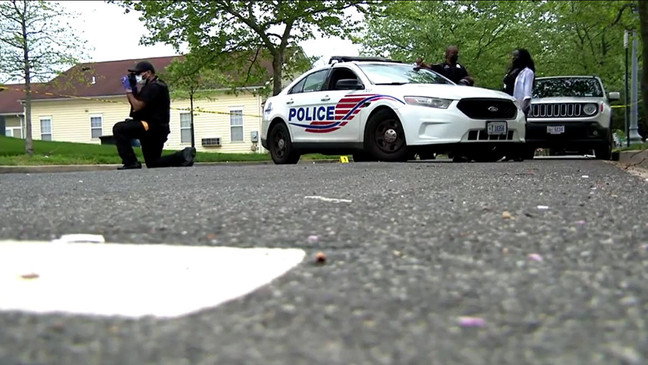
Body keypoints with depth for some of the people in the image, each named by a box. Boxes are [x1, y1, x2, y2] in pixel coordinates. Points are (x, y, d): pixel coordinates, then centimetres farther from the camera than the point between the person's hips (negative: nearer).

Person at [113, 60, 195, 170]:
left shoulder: (154, 87, -14)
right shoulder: (150, 86, 20)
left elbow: (138, 106, -20)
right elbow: (135, 104, 17)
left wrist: (128, 90, -12)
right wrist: (132, 88, 4)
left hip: (153, 127, -11)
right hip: (156, 129, 11)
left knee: (119, 128, -17)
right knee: (153, 163, 16)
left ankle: (130, 162, -19)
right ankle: (183, 155, 7)